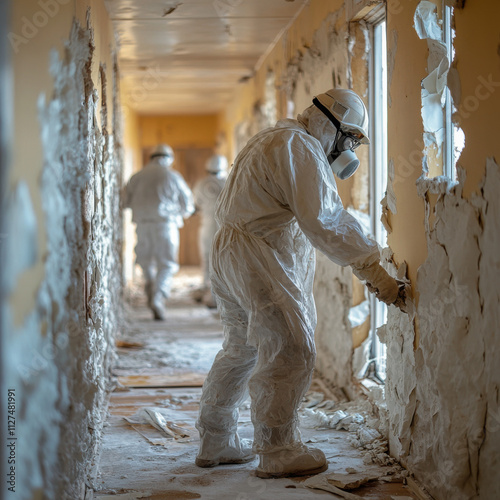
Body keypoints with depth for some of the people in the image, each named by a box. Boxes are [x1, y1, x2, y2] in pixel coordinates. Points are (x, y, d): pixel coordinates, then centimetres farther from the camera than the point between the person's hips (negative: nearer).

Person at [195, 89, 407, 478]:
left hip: (230, 253, 11)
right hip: (260, 260, -11)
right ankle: (278, 453, -3)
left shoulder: (273, 140, 22)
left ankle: (216, 443, 25)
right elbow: (326, 222, -21)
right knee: (290, 350, -8)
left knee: (243, 348, 18)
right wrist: (375, 273, -21)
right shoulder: (300, 148, -13)